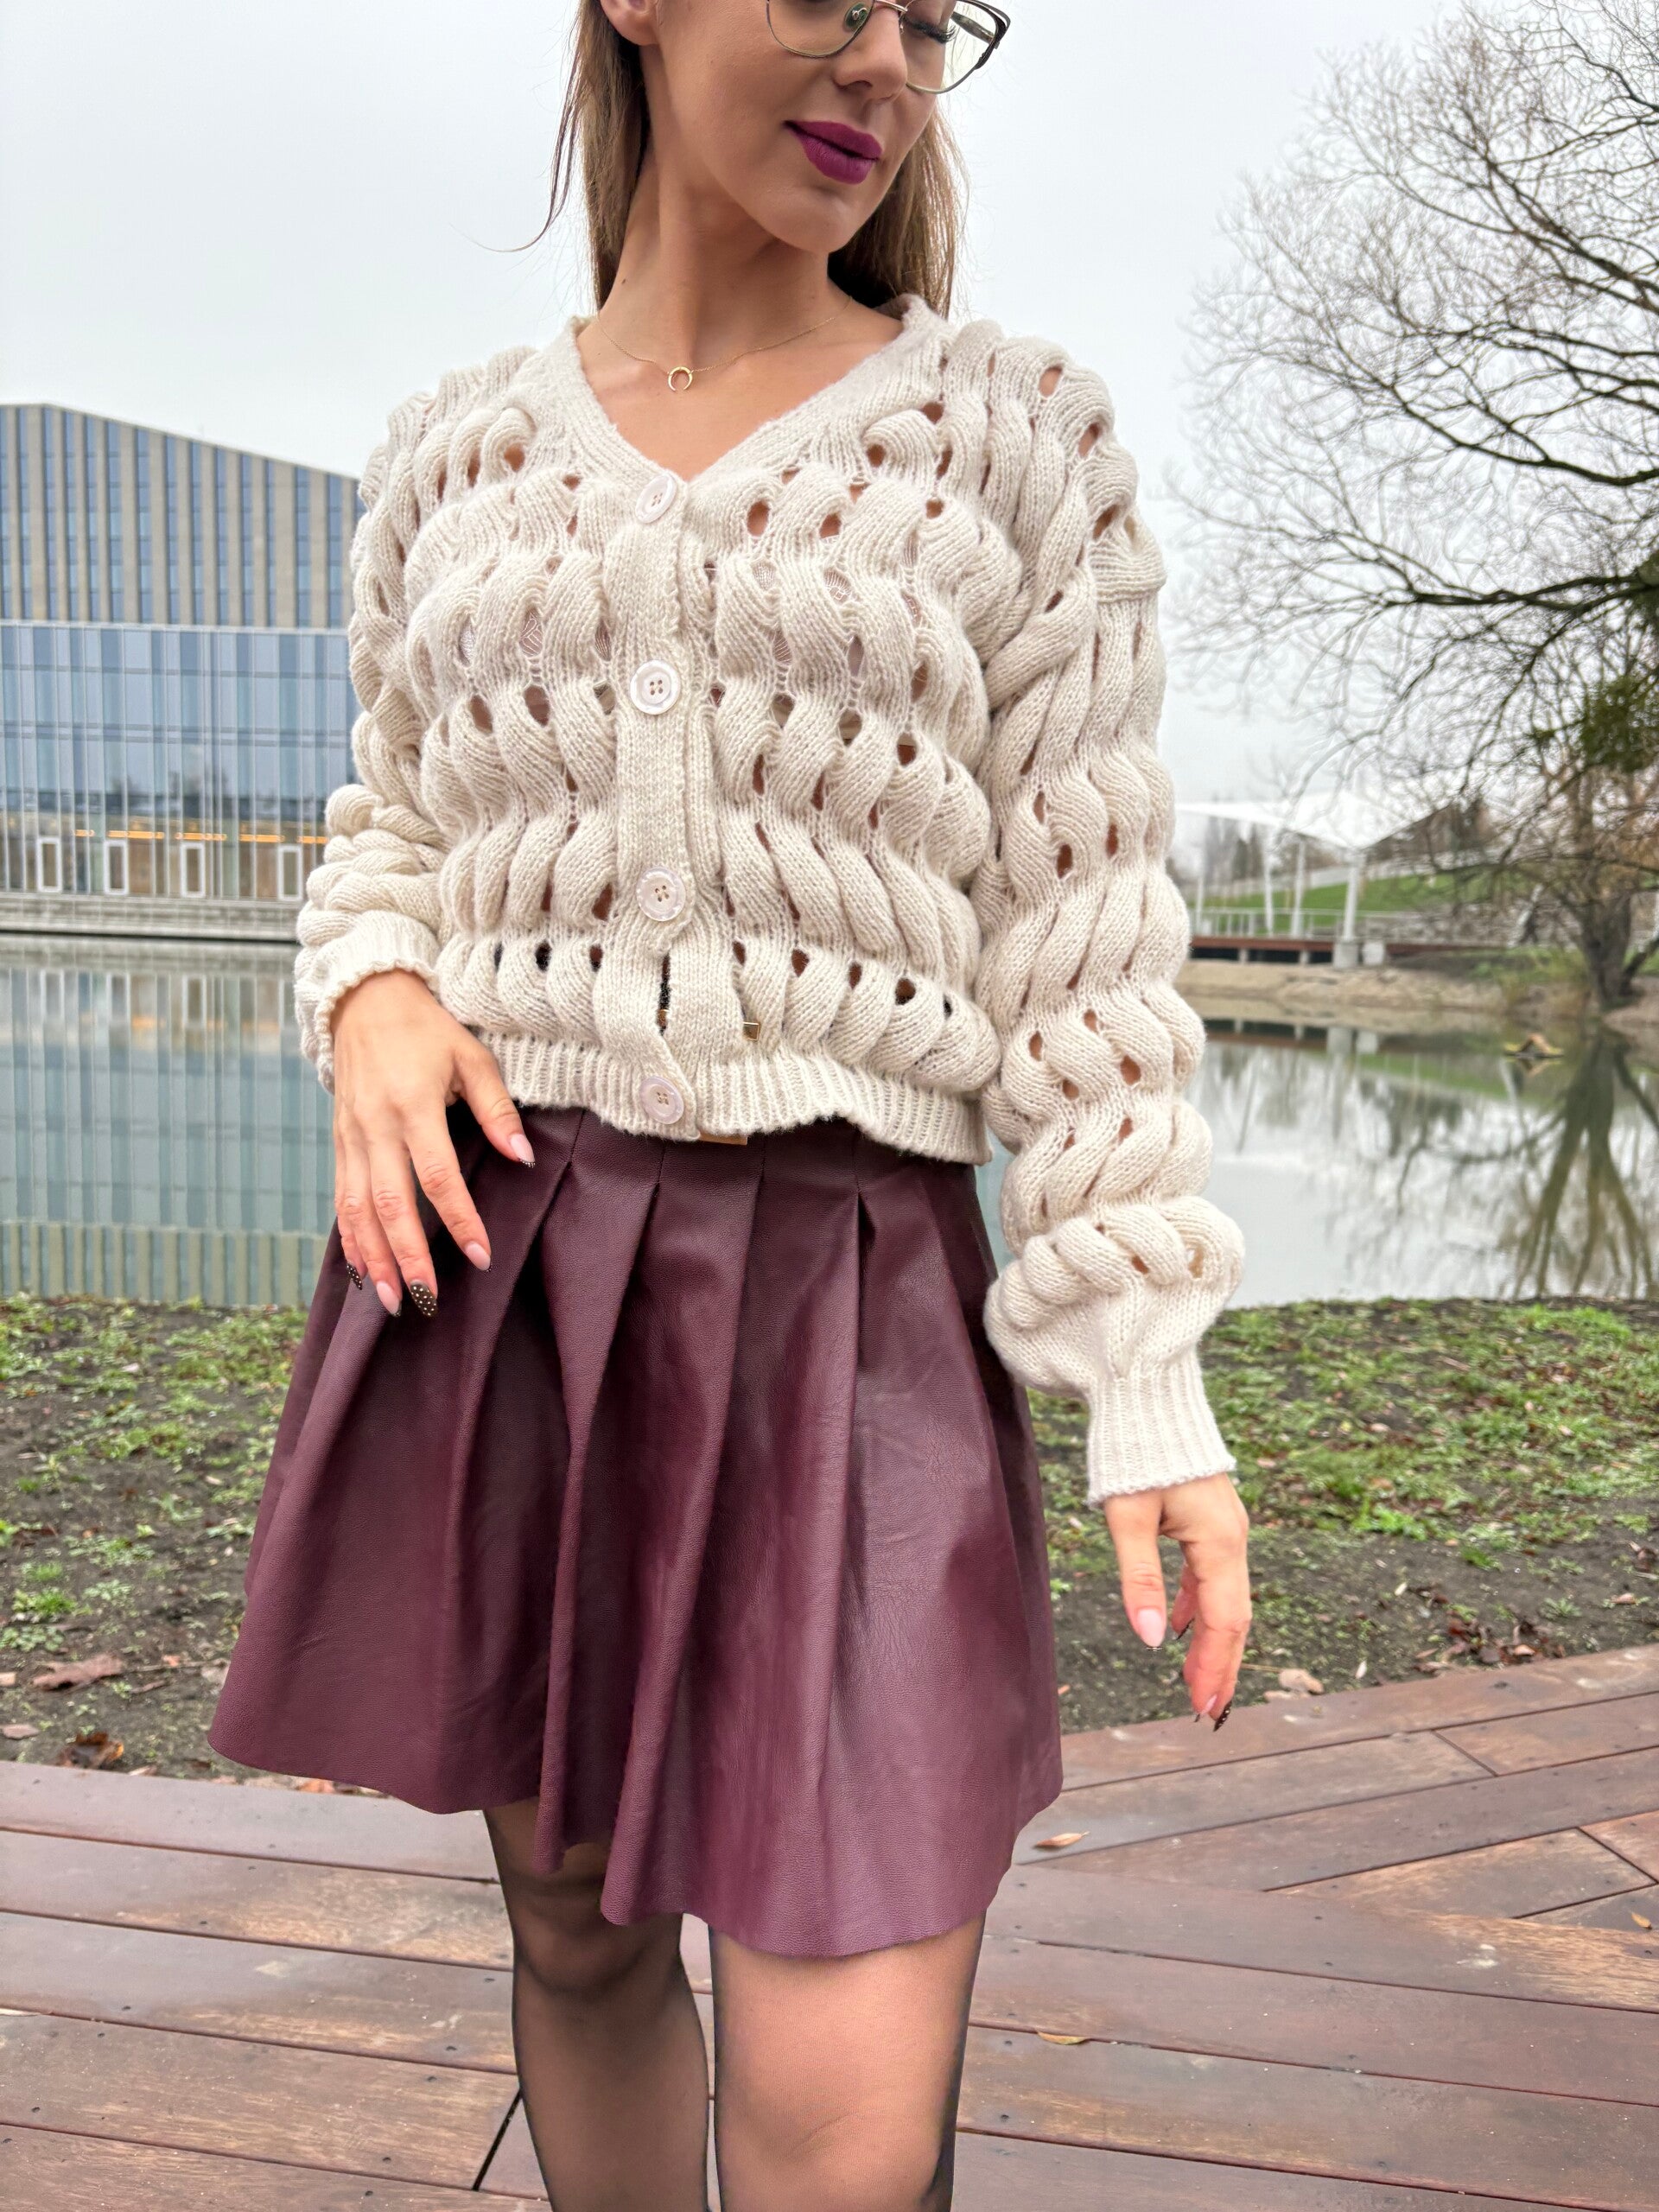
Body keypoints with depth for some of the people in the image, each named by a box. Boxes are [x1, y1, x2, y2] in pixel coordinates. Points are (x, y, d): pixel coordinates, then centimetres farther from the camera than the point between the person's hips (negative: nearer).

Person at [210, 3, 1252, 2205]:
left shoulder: (1016, 431, 2)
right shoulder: (462, 451, 10)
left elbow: (1083, 927, -2)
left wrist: (1153, 1377, -7)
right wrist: (375, 1005, -6)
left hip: (848, 1297, -2)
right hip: (487, 1258, 3)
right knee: (576, 1924, 18)